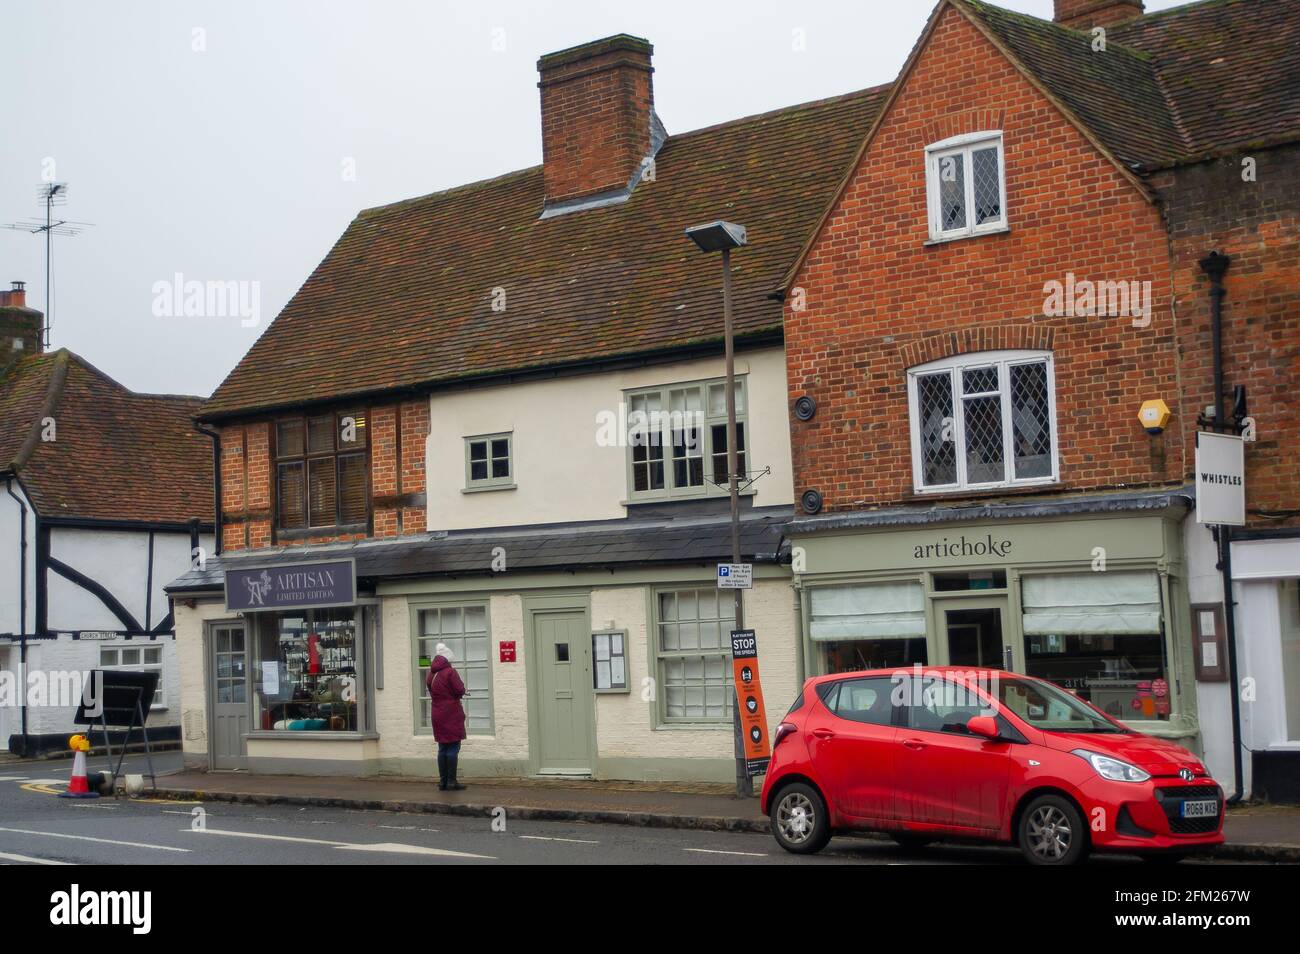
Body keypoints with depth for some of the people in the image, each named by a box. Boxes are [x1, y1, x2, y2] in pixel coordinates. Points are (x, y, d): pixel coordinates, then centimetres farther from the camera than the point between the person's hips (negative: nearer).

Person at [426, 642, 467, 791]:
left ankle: (443, 781, 13)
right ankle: (451, 782, -6)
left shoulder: (431, 675, 10)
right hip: (451, 714, -7)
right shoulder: (450, 672, -12)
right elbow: (460, 690, -15)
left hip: (437, 715, 7)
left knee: (442, 748, 12)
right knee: (453, 748, -4)